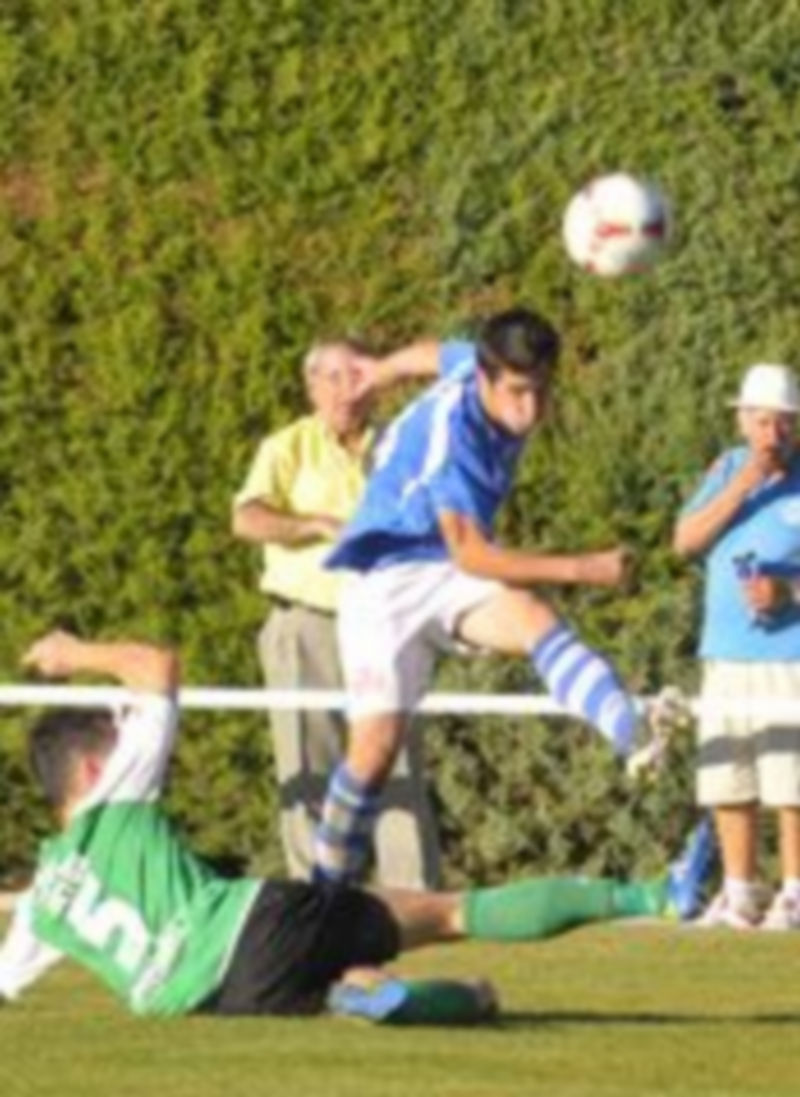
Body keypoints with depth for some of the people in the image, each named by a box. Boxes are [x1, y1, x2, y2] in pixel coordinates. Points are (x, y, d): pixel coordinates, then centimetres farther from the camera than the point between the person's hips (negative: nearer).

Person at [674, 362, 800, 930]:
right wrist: (741, 487, -11)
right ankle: (740, 893, 14)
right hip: (725, 655, 5)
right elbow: (686, 540, 0)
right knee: (725, 780, 6)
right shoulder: (729, 468, 11)